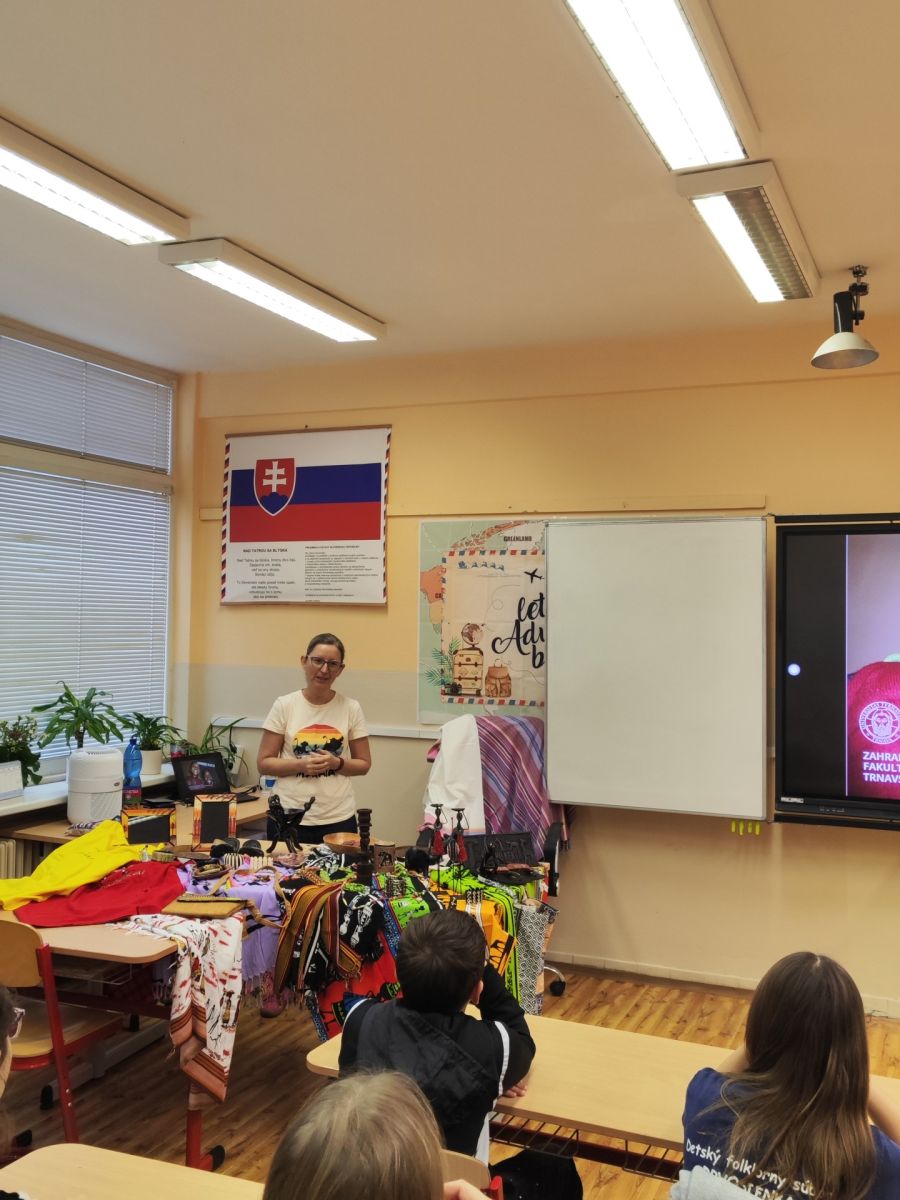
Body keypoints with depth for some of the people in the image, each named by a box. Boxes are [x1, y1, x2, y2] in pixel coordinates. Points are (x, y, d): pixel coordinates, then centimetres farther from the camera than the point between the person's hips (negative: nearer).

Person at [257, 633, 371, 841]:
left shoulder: (351, 708, 2)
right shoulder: (284, 706, -1)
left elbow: (364, 764, 7)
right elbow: (263, 763, 0)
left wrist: (337, 763, -12)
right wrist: (300, 765, -16)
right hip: (289, 817, -1)